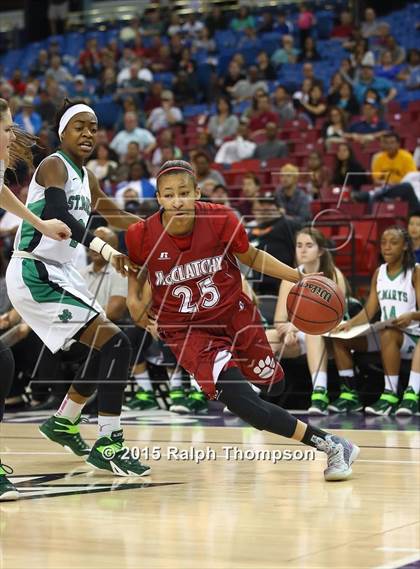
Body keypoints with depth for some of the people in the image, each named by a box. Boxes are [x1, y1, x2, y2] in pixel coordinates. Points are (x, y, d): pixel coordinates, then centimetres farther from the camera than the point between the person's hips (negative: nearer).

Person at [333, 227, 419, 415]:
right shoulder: (379, 273, 12)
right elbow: (369, 311, 9)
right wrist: (350, 323, -10)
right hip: (383, 334, 6)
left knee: (388, 334, -39)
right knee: (340, 336, -11)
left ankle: (390, 396, -36)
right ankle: (350, 394, -8)